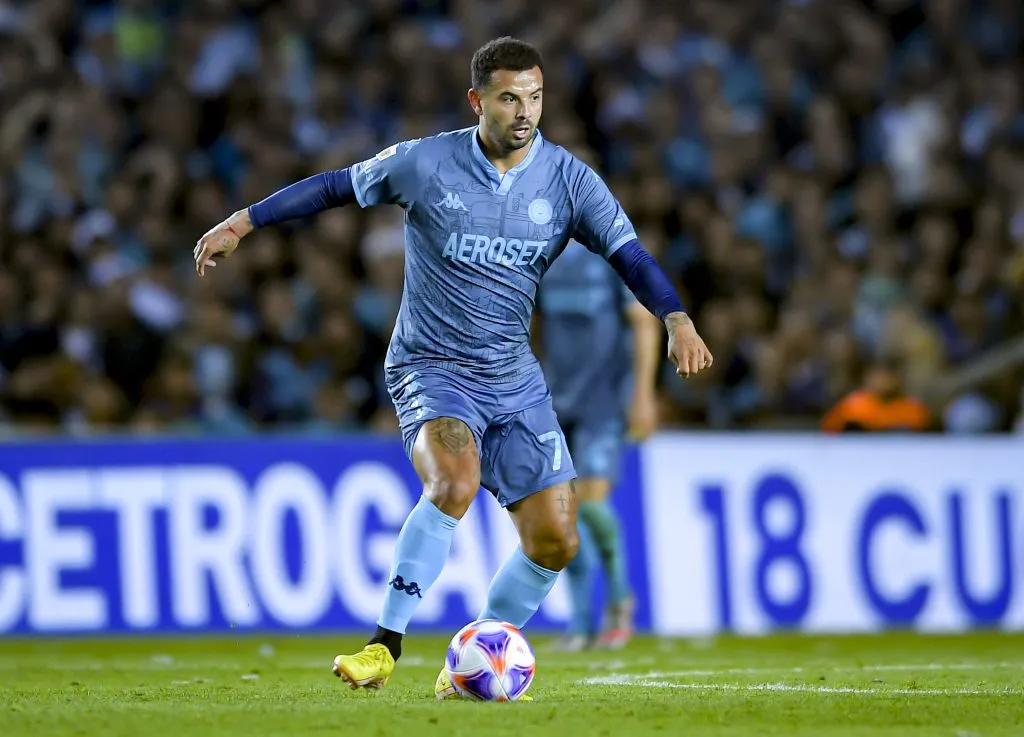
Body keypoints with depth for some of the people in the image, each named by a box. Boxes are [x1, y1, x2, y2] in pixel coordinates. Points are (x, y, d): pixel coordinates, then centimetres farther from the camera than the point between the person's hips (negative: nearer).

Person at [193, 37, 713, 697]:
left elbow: (629, 254, -6)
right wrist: (243, 223, 5)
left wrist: (678, 321, -24)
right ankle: (386, 645, -25)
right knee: (455, 481, -33)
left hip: (515, 379, 4)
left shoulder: (569, 179, -3)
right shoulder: (424, 164, -9)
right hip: (431, 367, -4)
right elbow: (336, 187, 4)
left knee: (555, 542, -1)